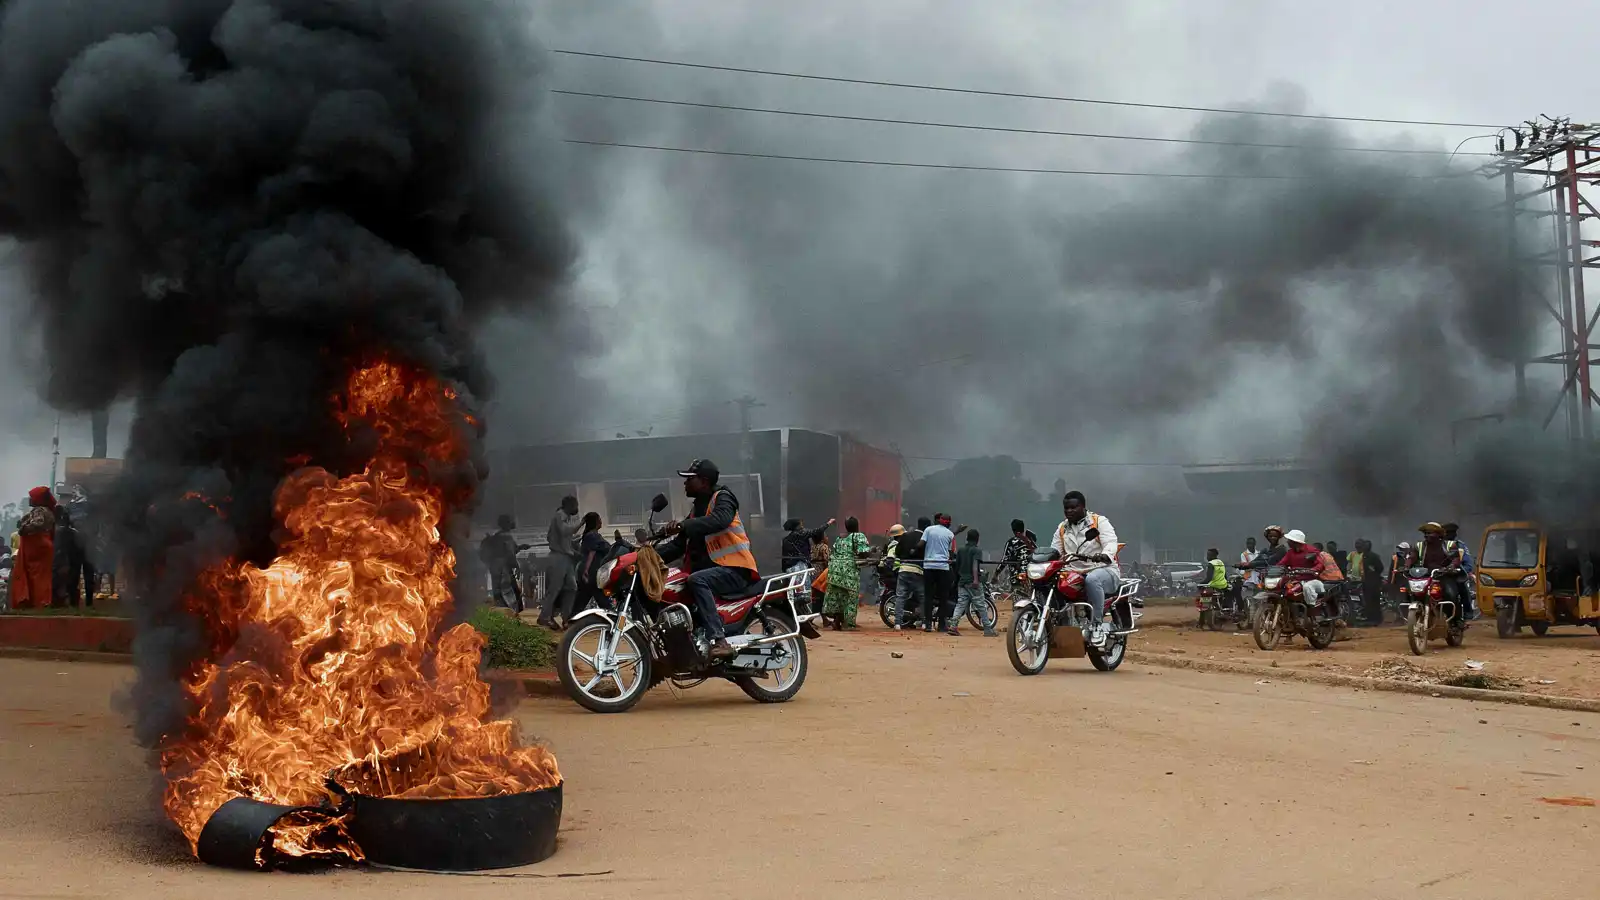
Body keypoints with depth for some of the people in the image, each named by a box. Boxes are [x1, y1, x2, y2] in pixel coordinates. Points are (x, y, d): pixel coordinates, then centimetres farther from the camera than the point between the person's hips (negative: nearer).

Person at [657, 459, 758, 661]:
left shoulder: (722, 498, -4)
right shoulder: (697, 509, 22)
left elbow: (720, 520, -29)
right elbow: (679, 545, 18)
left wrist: (682, 526, -41)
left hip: (735, 570, -9)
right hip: (710, 569, 9)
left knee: (697, 581, -36)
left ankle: (720, 642, -43)